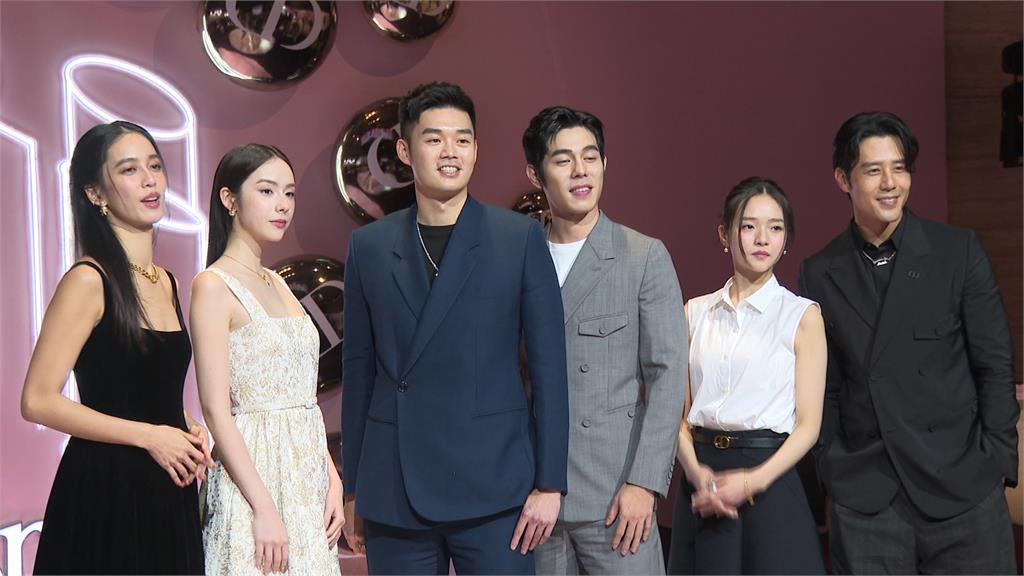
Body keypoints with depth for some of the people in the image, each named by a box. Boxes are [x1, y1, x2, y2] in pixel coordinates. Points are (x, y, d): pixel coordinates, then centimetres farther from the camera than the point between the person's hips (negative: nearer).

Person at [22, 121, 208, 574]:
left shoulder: (165, 282, 11)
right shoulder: (89, 281, -12)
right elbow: (38, 401, -17)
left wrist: (190, 431, 4)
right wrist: (149, 436, -16)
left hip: (168, 491, 7)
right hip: (106, 489, -7)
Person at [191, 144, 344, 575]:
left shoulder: (277, 285, 14)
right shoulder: (213, 286, -9)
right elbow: (216, 410, -15)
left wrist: (332, 480, 5)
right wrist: (264, 508, -19)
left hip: (306, 475, 7)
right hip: (253, 474, -7)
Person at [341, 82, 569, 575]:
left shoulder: (521, 238, 0)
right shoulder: (368, 247, 7)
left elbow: (549, 366, -1)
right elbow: (358, 372, 10)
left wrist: (549, 483, -4)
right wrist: (353, 490, 10)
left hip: (493, 490, -2)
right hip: (393, 497, 2)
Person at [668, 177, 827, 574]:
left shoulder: (802, 315, 0)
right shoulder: (696, 313, 8)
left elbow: (808, 425, -3)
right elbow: (679, 413, 7)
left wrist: (752, 482, -15)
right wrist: (696, 472, -11)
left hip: (769, 477, -2)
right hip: (702, 479, 3)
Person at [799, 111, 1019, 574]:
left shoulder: (958, 251, 0)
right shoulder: (820, 273, 6)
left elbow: (995, 363, 1)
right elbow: (824, 385, 10)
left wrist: (998, 462, -3)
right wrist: (831, 469, 5)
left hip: (962, 485, -1)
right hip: (863, 498, 1)